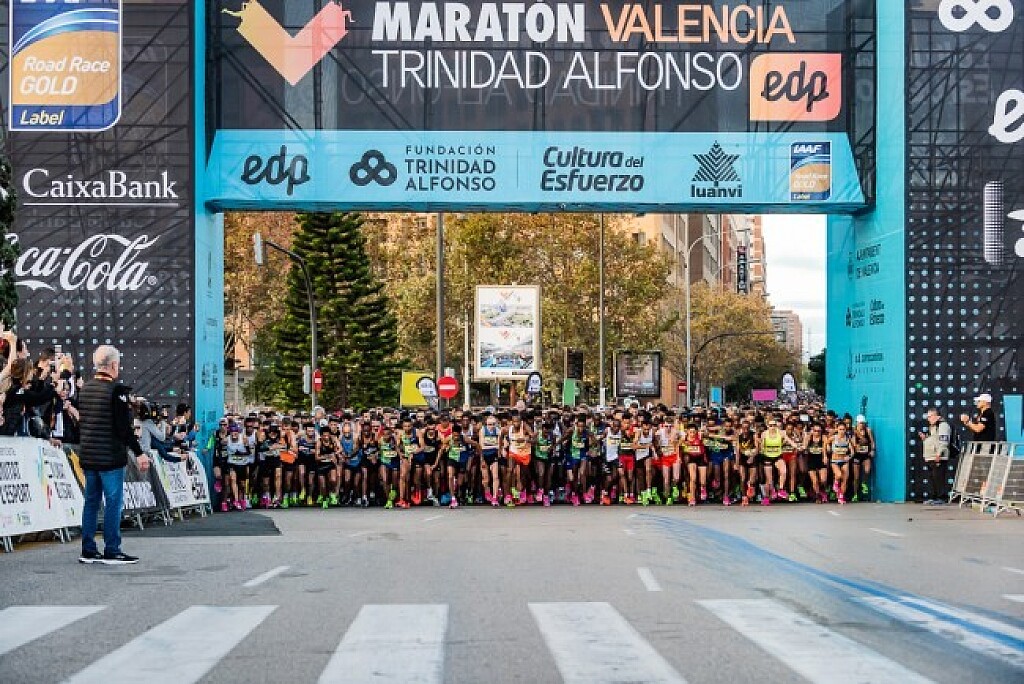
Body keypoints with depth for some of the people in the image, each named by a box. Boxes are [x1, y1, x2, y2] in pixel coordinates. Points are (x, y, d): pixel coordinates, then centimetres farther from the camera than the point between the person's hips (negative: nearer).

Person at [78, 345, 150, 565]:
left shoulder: (85, 389, 9)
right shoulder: (117, 390, -15)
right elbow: (124, 427, -18)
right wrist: (139, 453, -13)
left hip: (88, 456, 8)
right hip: (110, 456, -8)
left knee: (91, 501, 12)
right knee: (113, 502, -2)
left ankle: (88, 550, 15)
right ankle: (111, 551, -1)